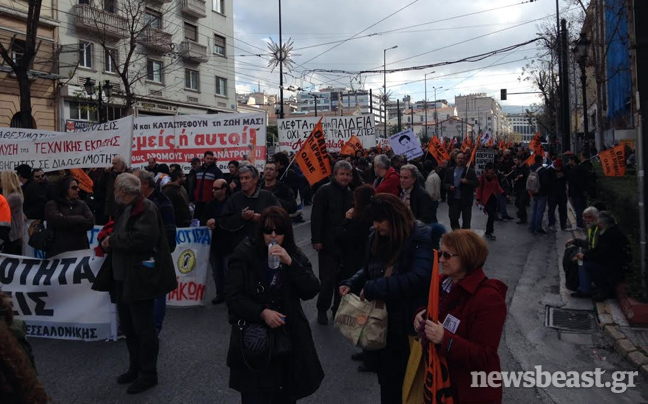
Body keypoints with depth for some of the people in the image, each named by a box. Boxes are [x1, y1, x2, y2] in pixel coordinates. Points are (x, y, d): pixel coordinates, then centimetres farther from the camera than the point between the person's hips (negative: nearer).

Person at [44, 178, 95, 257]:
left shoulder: (81, 204, 14)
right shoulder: (52, 205, 5)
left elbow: (90, 222, -1)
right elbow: (58, 221, -14)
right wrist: (81, 219, -5)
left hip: (80, 249, 3)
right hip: (58, 250, -3)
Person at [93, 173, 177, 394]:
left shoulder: (146, 208, -16)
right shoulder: (127, 209, 13)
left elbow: (142, 238, -29)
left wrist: (112, 240, -17)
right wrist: (110, 241, -2)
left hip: (139, 278, -10)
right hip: (122, 276, 10)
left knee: (143, 327, 1)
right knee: (128, 326, 18)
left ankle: (148, 373, 14)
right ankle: (135, 367, 32)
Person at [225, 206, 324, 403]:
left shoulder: (295, 256, 1)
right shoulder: (244, 254, -7)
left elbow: (311, 291, -10)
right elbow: (233, 296, -10)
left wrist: (290, 263, -21)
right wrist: (262, 313, -22)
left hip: (288, 336, 3)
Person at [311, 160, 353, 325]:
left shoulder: (350, 193, 13)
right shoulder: (324, 191, -8)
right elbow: (316, 217, -13)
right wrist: (316, 240, -18)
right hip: (328, 243, -6)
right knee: (328, 279, -4)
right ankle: (322, 310, 14)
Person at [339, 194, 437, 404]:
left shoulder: (422, 238, -17)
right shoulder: (376, 237, 3)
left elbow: (417, 278, -30)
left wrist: (372, 289, -28)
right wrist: (351, 284, -4)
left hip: (407, 325, -6)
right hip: (379, 322, 6)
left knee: (404, 382, 10)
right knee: (386, 377, 21)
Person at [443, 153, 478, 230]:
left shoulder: (470, 171, 1)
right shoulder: (450, 171, 9)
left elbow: (476, 183, -3)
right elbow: (444, 183, 11)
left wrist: (467, 182, -20)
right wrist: (449, 187, -10)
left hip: (466, 200, -2)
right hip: (453, 200, 2)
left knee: (466, 220, 5)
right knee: (453, 219, 7)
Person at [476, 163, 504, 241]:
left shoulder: (494, 177, 1)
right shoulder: (482, 177, -11)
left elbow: (497, 187, 9)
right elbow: (479, 189, -8)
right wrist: (478, 199, -13)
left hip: (493, 198, 5)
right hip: (485, 199, -5)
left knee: (493, 216, 8)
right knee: (492, 215, -11)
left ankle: (489, 232, 25)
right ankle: (488, 233, 6)